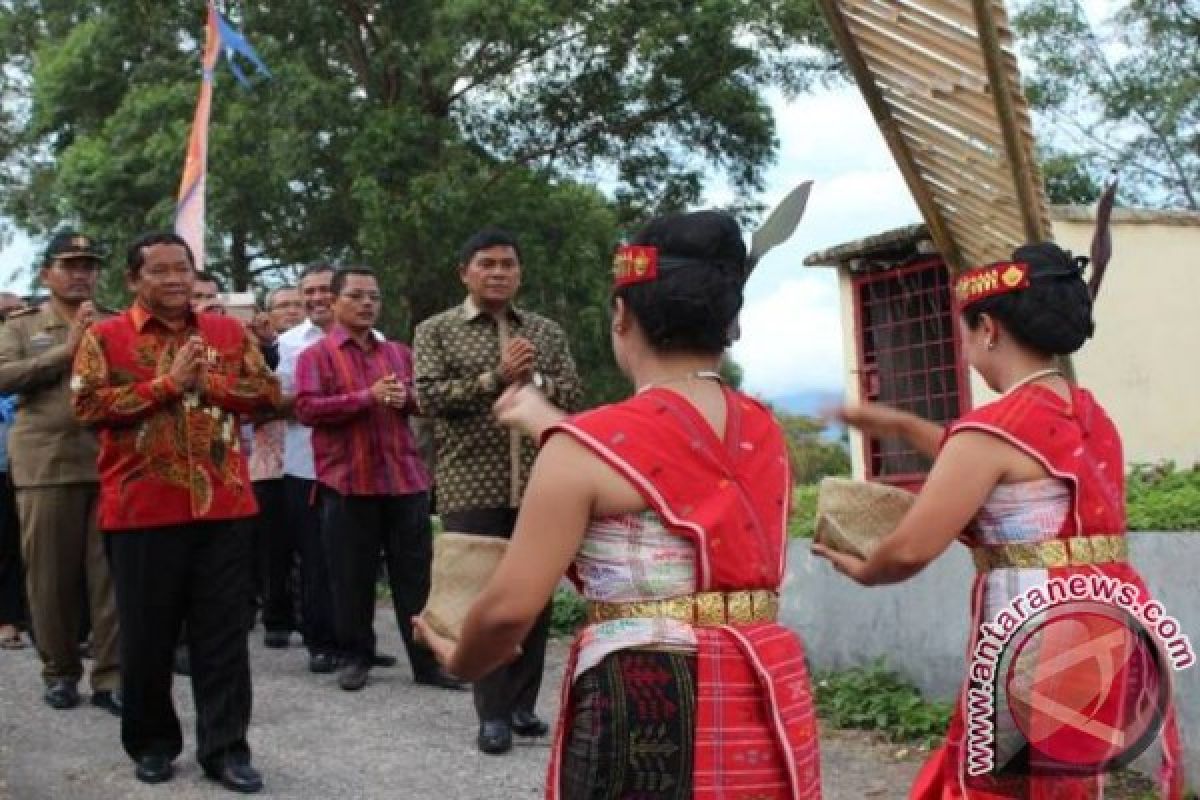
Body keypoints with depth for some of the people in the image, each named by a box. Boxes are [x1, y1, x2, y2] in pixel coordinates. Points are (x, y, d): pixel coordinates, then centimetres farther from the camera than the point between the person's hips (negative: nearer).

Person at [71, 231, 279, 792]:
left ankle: (224, 748, 12)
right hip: (141, 509, -2)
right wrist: (167, 383, -13)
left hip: (221, 505, 2)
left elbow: (268, 392, 4)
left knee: (223, 633, 4)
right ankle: (152, 743, 24)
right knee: (147, 634, 8)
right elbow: (88, 405, -10)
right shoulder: (105, 337, 2)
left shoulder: (228, 332, 10)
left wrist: (206, 382, -9)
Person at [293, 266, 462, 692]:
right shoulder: (316, 355, 2)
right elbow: (307, 408, -11)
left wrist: (407, 398, -6)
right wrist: (368, 397, -18)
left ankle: (427, 660, 10)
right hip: (347, 481, -3)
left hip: (404, 477, 3)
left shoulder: (399, 352, 16)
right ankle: (354, 658, 19)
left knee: (416, 574, 4)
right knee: (352, 577, 5)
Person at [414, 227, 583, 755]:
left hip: (539, 487, 3)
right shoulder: (436, 331, 5)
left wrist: (532, 380, -12)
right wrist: (495, 378, -15)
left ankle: (523, 703, 20)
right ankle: (494, 712, 9)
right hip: (471, 488, -3)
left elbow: (572, 396, 6)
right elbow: (428, 397, -8)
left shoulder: (547, 332, 13)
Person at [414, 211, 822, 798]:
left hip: (650, 717, -5)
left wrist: (461, 662, 8)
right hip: (770, 707, 6)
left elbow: (510, 607, -12)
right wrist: (553, 427, 31)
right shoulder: (765, 433, 5)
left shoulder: (588, 447, -12)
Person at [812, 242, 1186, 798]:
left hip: (1041, 653, -8)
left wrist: (863, 572, 8)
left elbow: (911, 550, -14)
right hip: (1117, 636, 8)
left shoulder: (994, 428, -14)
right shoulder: (1091, 416, 12)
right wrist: (900, 426, 31)